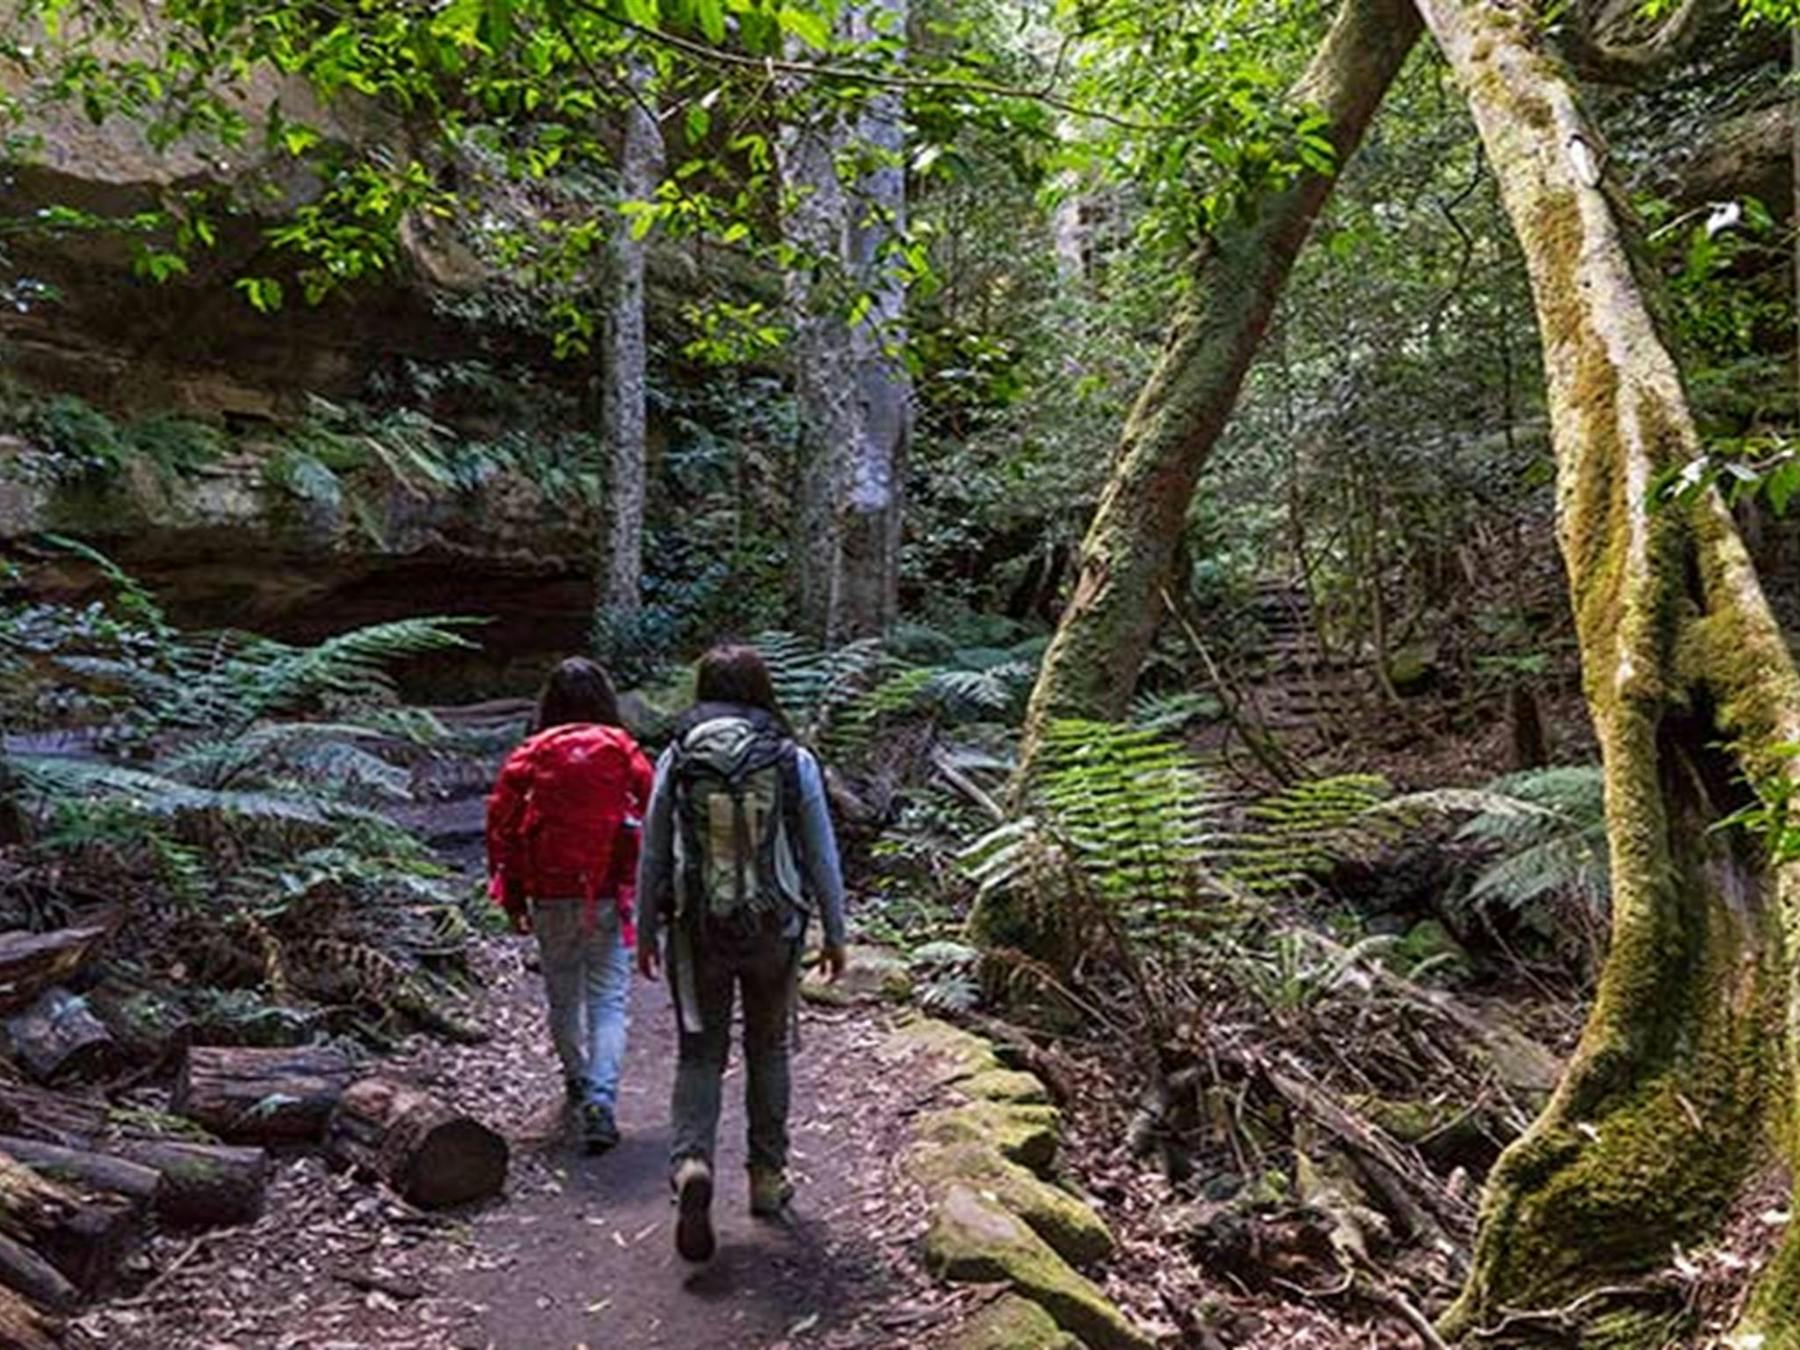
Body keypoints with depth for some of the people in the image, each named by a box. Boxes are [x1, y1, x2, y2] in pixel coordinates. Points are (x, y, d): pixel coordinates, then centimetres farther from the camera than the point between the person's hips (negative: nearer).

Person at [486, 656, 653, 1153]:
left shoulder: (530, 756, -1)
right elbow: (653, 819, -4)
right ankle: (600, 1099, -13)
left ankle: (577, 1080, 38)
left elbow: (501, 822, 1)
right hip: (609, 896, -2)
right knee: (609, 1001, 2)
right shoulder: (623, 751, -4)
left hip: (551, 897, 2)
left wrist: (511, 896, 10)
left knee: (562, 995, 20)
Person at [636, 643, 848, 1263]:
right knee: (768, 1052, 17)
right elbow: (822, 856, -2)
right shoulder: (792, 760, -5)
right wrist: (835, 933, 9)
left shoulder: (676, 758, -4)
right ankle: (767, 1177, 25)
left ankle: (691, 1162, -10)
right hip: (774, 931, 0)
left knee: (700, 1052, 11)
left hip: (698, 930, 0)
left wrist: (647, 931, 13)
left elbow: (653, 853, 2)